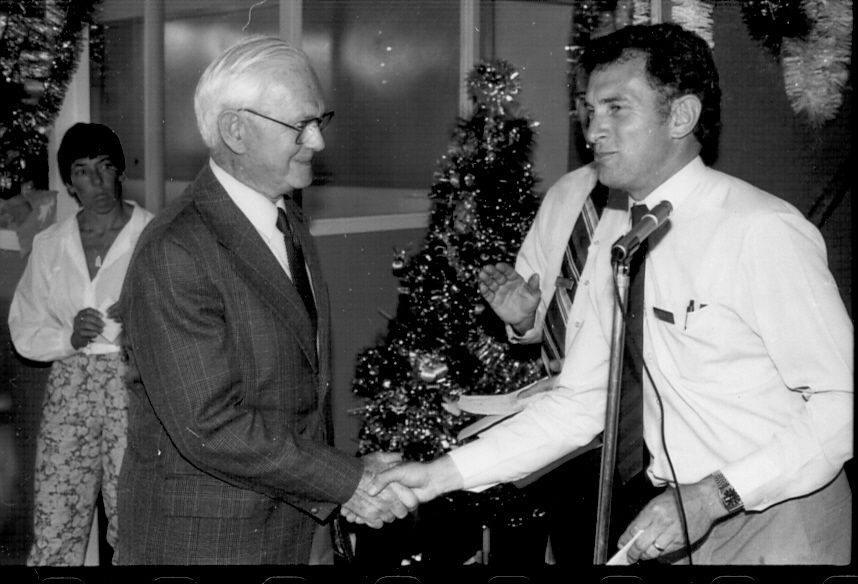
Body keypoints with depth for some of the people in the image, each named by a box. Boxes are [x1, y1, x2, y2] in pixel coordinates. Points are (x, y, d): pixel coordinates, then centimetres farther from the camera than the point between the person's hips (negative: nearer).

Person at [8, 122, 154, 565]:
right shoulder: (49, 245, 11)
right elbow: (24, 331, 11)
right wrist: (69, 337, -8)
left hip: (134, 384, -3)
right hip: (69, 390, 3)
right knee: (52, 533, 2)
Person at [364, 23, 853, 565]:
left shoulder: (762, 231, -19)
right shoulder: (613, 232, 3)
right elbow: (578, 403, 5)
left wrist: (716, 495, -24)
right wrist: (443, 474, -2)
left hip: (779, 517, -6)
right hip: (684, 520, 6)